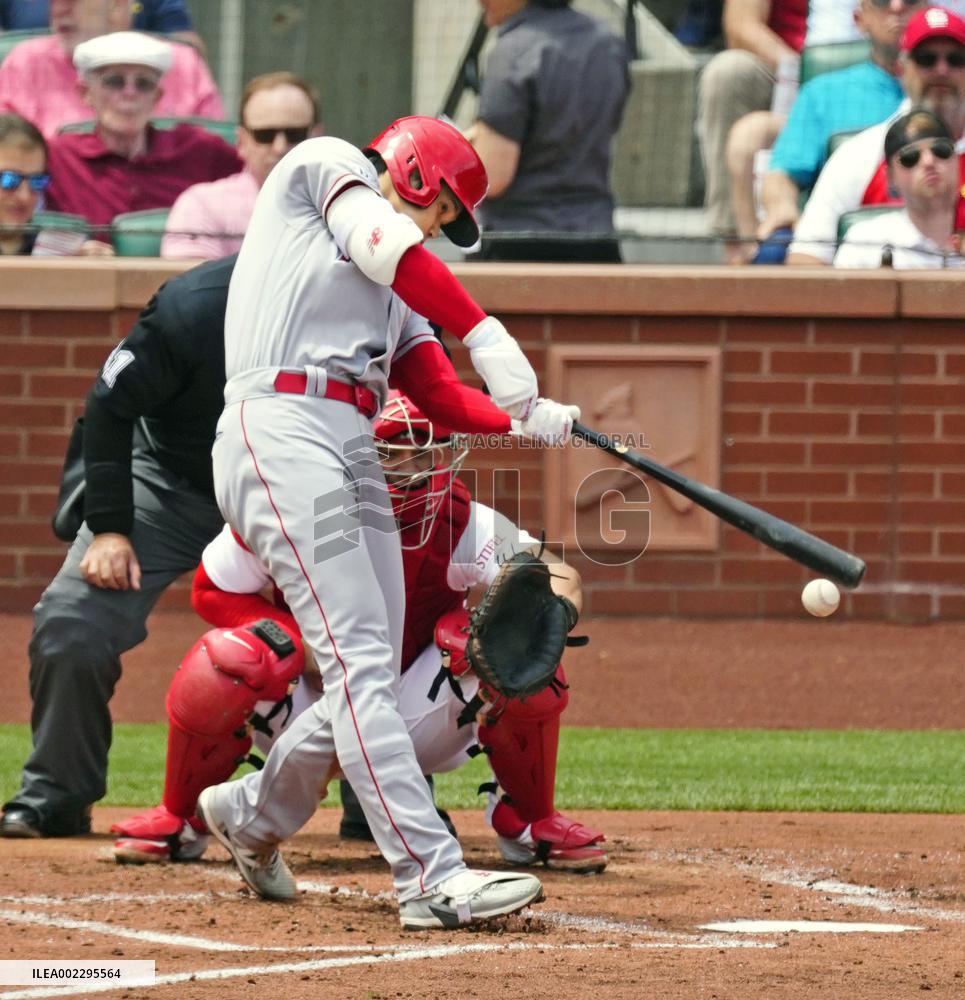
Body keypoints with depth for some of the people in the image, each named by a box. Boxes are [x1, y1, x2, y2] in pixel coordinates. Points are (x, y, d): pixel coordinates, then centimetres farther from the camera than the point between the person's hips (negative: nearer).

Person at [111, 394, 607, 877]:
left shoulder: (461, 524, -21)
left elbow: (561, 582, -21)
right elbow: (212, 589, -11)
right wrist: (304, 643, -27)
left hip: (421, 722, 1)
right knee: (217, 667, -31)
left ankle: (527, 820, 4)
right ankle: (181, 818, 2)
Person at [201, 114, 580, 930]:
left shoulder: (396, 292, 28)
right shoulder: (324, 164, 9)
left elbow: (439, 397, 17)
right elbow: (390, 248, -10)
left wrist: (525, 419, -2)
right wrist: (486, 335, -18)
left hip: (355, 451, 9)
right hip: (280, 428, -9)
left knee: (371, 677, 7)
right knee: (360, 663, -16)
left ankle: (254, 816, 32)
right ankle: (434, 877, -25)